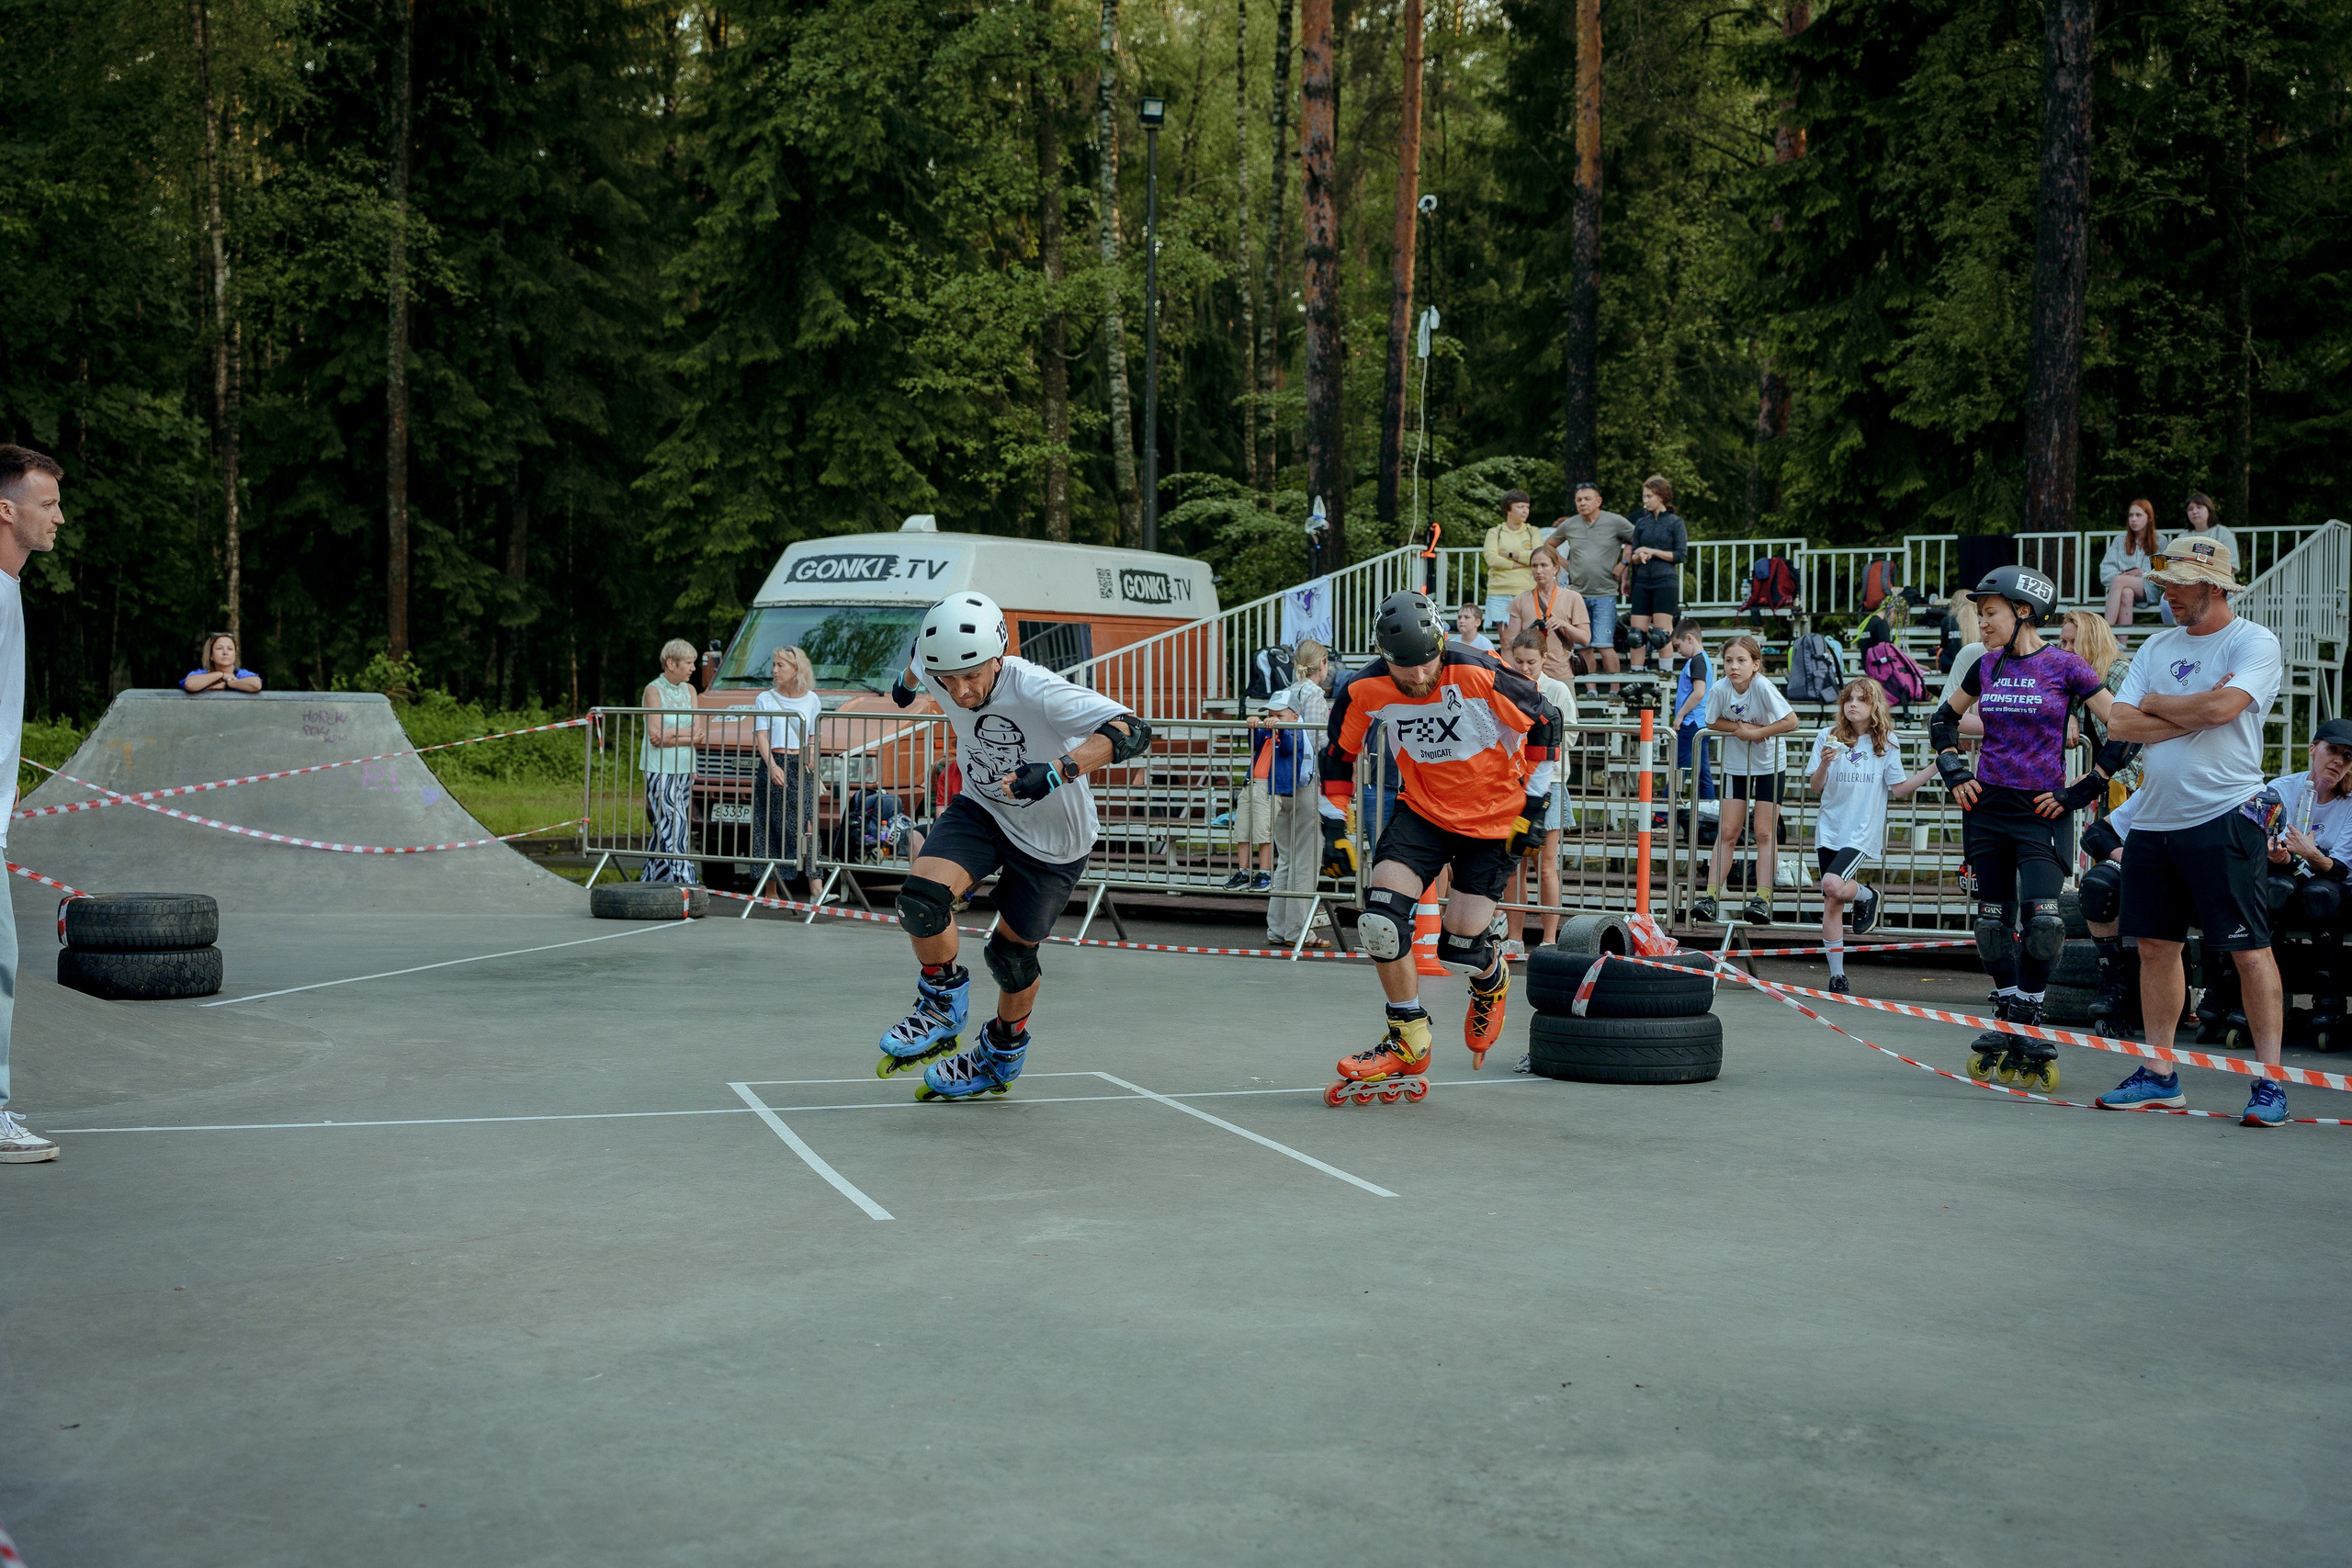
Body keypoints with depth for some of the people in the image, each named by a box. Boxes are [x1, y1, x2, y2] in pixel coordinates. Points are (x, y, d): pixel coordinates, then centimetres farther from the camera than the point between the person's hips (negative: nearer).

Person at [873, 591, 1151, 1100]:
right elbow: (923, 657, 8)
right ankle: (944, 1006, 7)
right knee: (921, 897, -20)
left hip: (1052, 840, -4)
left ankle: (1001, 1058, 38)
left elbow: (1132, 731, -45)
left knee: (1012, 951, 10)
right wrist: (907, 681, 29)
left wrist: (1057, 772, -55)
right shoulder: (938, 673, -19)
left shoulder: (1035, 691, -35)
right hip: (982, 811, 4)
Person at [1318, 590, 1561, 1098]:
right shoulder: (1366, 690, -15)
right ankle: (1408, 1041, 3)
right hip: (1422, 810, 3)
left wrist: (1533, 804, -9)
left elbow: (1545, 721, -10)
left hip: (1494, 817, -3)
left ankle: (1492, 981, 33)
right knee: (1380, 915, -16)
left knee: (1460, 949, -7)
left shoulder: (1478, 675, -25)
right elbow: (1339, 752, 4)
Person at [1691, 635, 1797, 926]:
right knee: (1727, 831, 2)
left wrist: (1755, 732, -25)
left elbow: (1791, 720, -28)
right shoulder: (1719, 689, -15)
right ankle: (1711, 897, 1)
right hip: (1735, 765, 3)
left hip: (1769, 765, -3)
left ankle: (1762, 899, -1)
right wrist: (1739, 727, -16)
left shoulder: (1762, 686, -24)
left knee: (1765, 833, -2)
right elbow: (1711, 721, 0)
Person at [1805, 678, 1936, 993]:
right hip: (1830, 829, 2)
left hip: (1863, 832, -2)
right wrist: (1824, 764, -18)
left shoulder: (1886, 743, 2)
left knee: (1833, 885, -25)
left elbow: (1899, 787, 5)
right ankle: (1837, 975, 10)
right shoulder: (1829, 736, 2)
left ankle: (1867, 896, 10)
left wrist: (1934, 768, -3)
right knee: (1831, 903, 1)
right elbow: (1816, 788, 2)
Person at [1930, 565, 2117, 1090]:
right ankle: (2006, 1021, 21)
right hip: (1987, 807, 5)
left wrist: (2082, 790, -7)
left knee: (2043, 919, -17)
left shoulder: (2064, 666, -7)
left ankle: (2027, 1028, -3)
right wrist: (1953, 772, 11)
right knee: (1992, 921, 8)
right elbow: (1943, 719, 24)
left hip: (2040, 811, -5)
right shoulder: (1986, 667, 7)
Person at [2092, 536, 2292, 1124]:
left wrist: (2156, 704, -3)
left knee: (2250, 948, -7)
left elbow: (2223, 706, -21)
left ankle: (2270, 1082, -2)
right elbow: (2119, 724, 6)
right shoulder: (2157, 647, 15)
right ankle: (2159, 1075, 18)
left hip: (2225, 816, -7)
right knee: (2156, 944, 9)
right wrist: (2192, 714, -8)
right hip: (2153, 818, 7)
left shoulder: (2255, 642, -4)